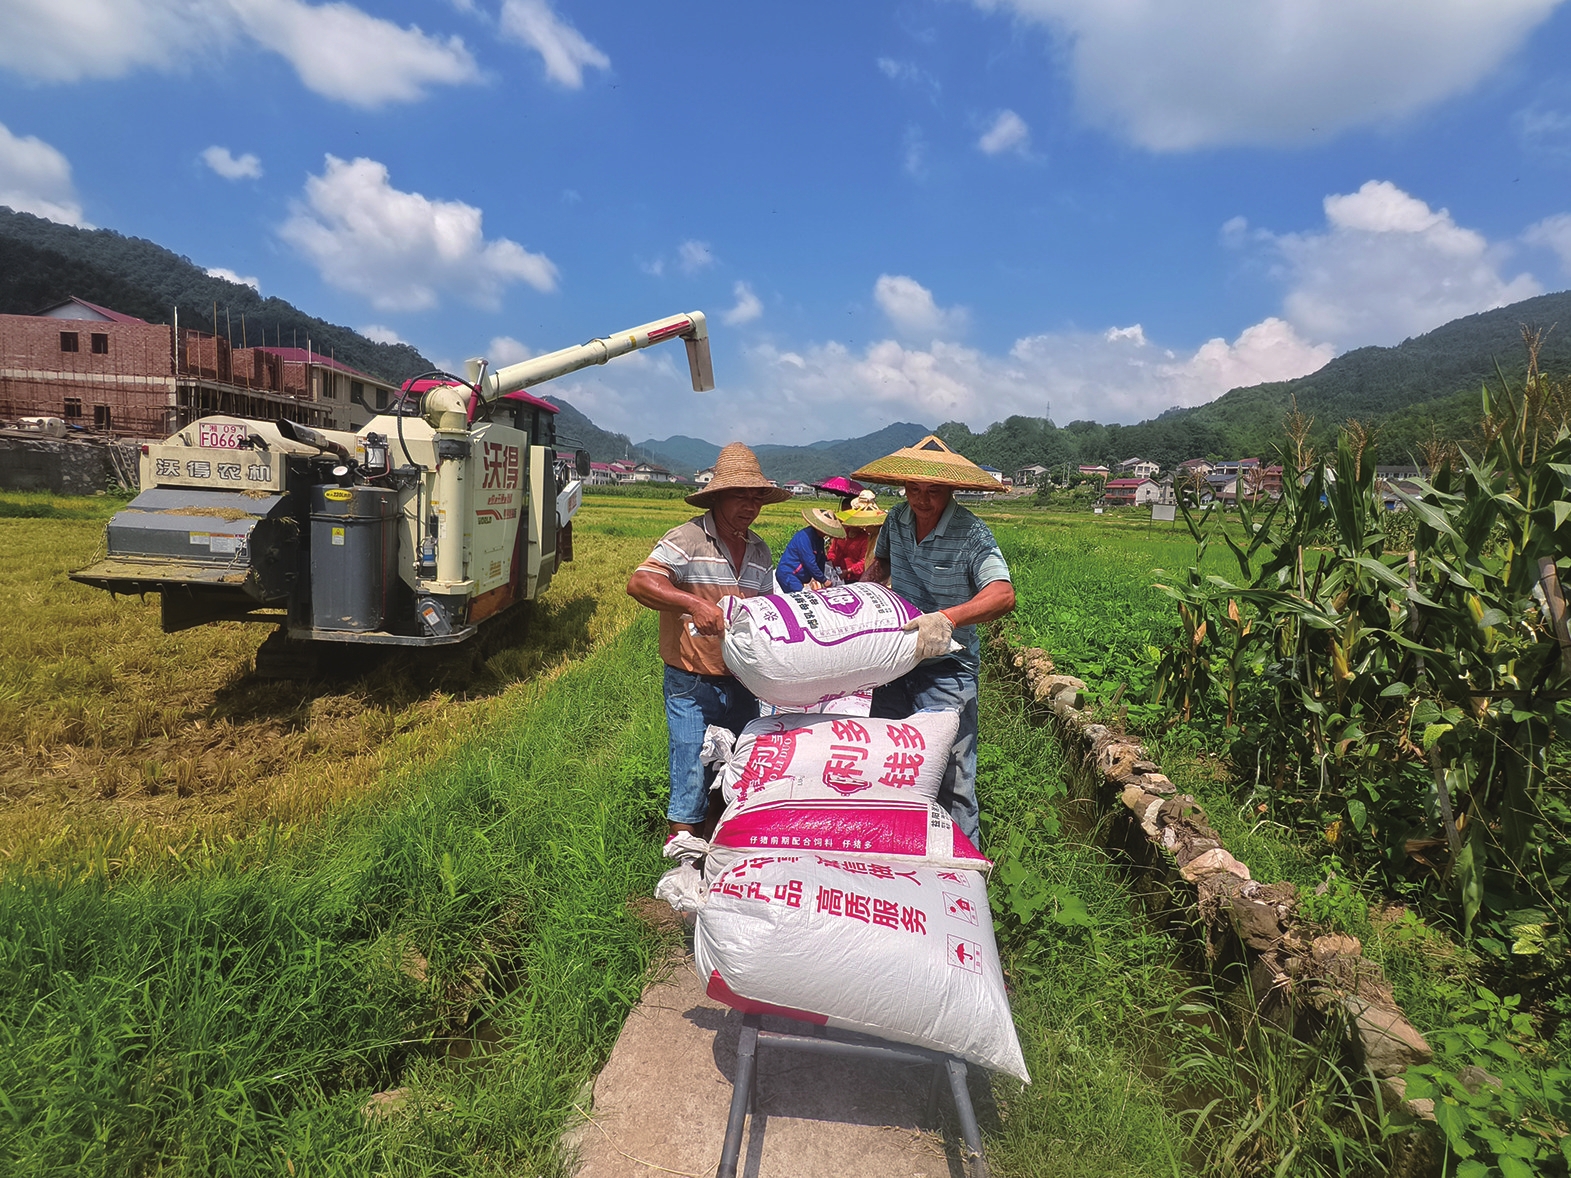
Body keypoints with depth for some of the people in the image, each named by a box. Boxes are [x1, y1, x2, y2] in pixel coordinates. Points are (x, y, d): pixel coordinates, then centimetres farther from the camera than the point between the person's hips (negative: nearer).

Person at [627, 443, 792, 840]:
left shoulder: (760, 550, 11)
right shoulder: (686, 539, -11)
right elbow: (638, 583, -23)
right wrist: (694, 603, -35)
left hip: (742, 684, 7)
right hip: (692, 687, -6)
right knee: (691, 779, -2)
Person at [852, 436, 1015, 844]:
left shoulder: (972, 535, -17)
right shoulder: (897, 519, 2)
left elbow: (1003, 595, -31)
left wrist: (948, 617, -46)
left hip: (947, 669, -6)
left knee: (951, 776, -5)